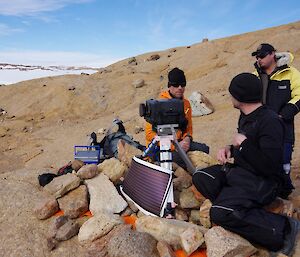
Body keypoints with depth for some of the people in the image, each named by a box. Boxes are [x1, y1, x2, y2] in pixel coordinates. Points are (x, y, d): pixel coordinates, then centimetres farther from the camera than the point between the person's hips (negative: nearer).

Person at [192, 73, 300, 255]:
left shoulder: (270, 121, -21)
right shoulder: (246, 116, 8)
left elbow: (269, 167, -27)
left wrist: (243, 143, -19)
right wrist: (229, 149, 4)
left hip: (261, 182, -10)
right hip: (239, 171, 10)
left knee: (219, 214, -24)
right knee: (200, 177, -1)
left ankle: (282, 229, -11)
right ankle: (240, 210, -7)